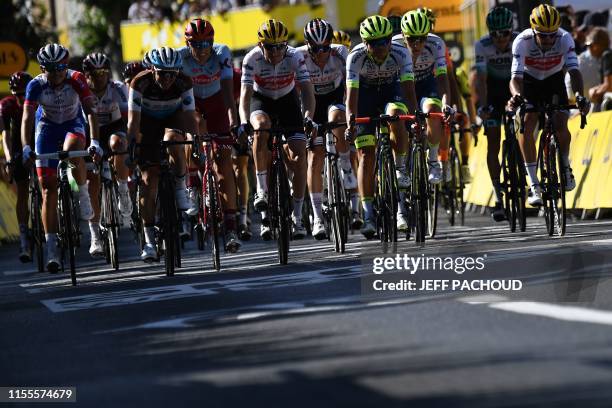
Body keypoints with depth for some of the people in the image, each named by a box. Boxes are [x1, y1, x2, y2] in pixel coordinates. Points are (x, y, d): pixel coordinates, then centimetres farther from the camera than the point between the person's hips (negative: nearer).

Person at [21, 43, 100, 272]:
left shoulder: (76, 80, -24)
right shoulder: (36, 85, -22)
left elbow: (90, 111, -29)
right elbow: (27, 118, -27)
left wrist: (94, 141, -42)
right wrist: (26, 148, -40)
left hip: (73, 125, -1)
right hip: (47, 128, 1)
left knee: (71, 153, -39)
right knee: (48, 188, -7)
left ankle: (83, 195, -12)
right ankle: (51, 249, -5)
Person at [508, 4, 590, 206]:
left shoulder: (565, 39, -29)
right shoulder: (522, 42, -31)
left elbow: (574, 71, -36)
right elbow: (516, 76, -38)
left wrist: (579, 95, -55)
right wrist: (516, 95, -60)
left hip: (554, 81, 1)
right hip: (530, 82, -1)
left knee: (560, 126, -19)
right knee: (525, 125, -22)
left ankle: (565, 165, 13)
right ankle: (534, 185, -17)